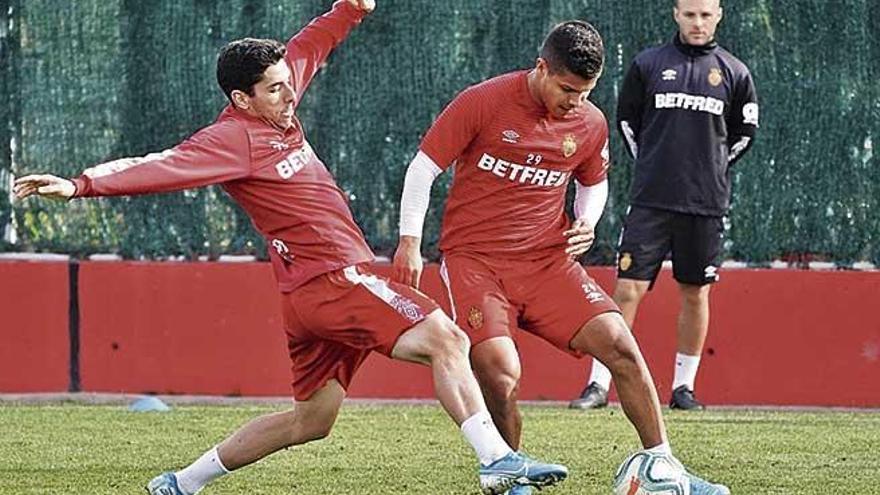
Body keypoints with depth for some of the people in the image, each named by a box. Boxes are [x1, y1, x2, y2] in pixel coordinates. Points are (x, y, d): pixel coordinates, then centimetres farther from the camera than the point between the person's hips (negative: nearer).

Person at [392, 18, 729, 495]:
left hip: (547, 260, 4)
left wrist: (586, 222, 4)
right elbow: (423, 167, -3)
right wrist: (410, 241, -10)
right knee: (500, 372, -23)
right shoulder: (483, 103, -10)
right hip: (474, 259, -4)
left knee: (619, 344, -11)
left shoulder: (590, 125, 4)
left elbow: (593, 182, 25)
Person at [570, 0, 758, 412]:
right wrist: (651, 165, 10)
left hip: (706, 203, 1)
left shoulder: (734, 73, 5)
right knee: (628, 289, -7)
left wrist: (712, 169, 11)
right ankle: (599, 385, -6)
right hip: (651, 201, -1)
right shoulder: (648, 65, 3)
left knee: (695, 293, 7)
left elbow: (745, 132, 16)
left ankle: (683, 386, 16)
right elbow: (626, 119, 13)